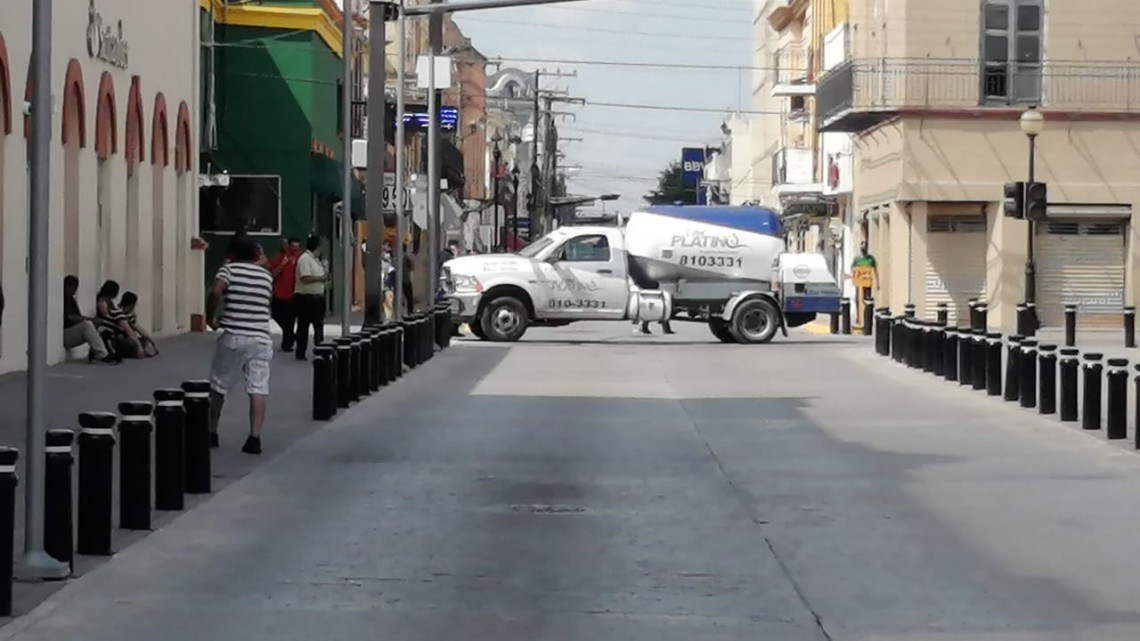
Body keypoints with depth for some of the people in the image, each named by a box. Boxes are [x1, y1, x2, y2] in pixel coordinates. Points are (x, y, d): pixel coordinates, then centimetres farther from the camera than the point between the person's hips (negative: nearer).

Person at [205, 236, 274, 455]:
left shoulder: (229, 269, 0)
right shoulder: (267, 276, 13)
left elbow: (215, 292, -15)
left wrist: (210, 318, -3)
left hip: (233, 337, -2)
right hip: (260, 338, 2)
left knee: (218, 386, 13)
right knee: (258, 389, -1)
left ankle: (211, 434, 21)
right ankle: (254, 438, -10)